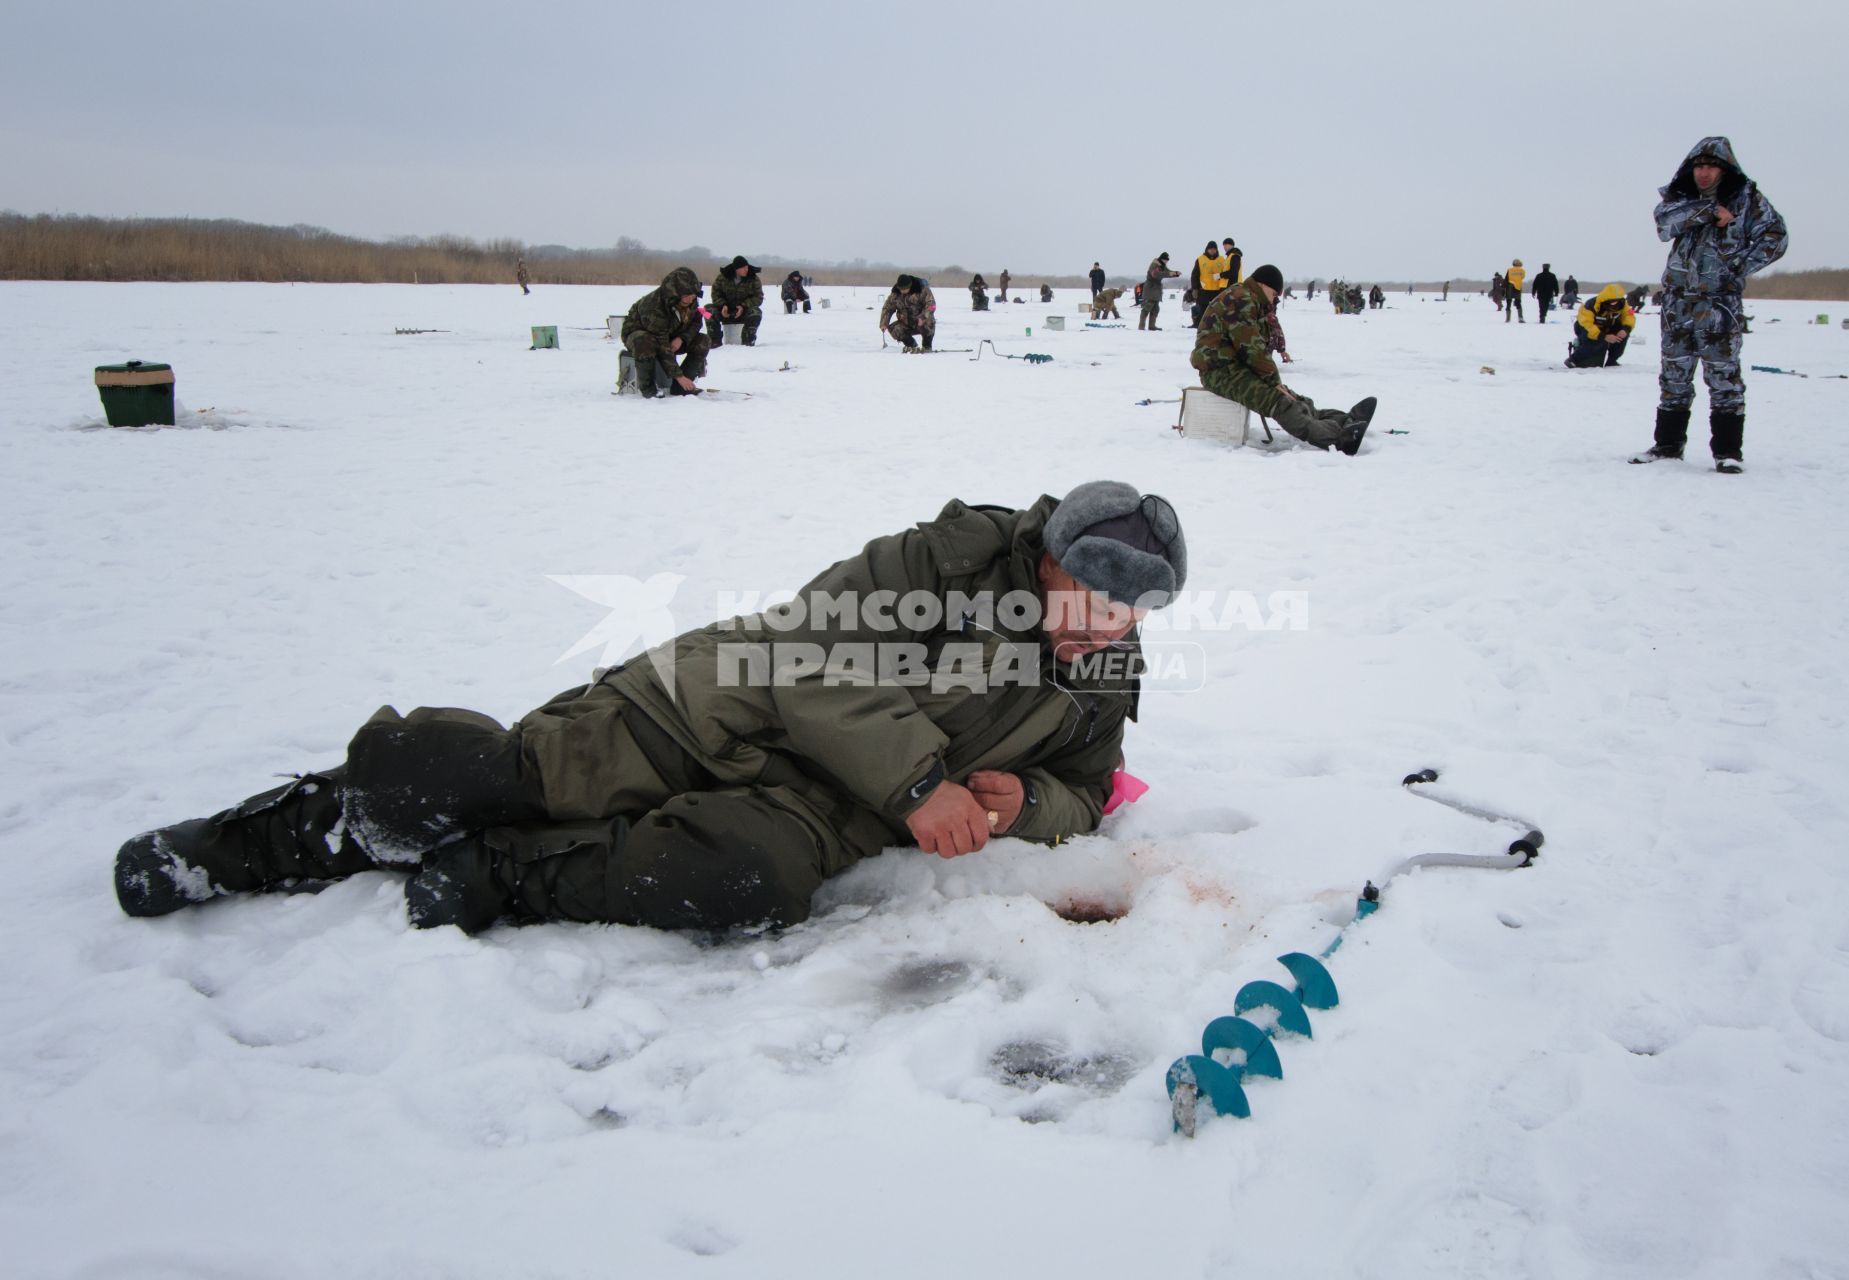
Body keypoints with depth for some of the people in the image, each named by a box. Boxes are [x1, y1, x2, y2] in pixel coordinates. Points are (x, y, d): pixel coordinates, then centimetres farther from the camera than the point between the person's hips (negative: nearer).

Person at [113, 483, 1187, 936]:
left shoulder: (1104, 683, 7)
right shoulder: (962, 553, -9)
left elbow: (1084, 796, 18)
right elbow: (812, 651, -15)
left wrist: (1019, 799, -6)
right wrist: (917, 781, -23)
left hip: (810, 805, 3)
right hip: (721, 707, -2)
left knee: (752, 879, -35)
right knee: (458, 774, -17)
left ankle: (495, 876, -16)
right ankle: (322, 827, 16)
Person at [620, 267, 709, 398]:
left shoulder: (691, 302, -17)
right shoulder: (654, 307, -36)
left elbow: (696, 323, 0)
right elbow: (663, 348, -36)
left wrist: (682, 338, -22)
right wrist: (679, 375, -36)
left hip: (670, 336, 7)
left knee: (703, 342, -12)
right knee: (644, 342, -42)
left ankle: (678, 387, -10)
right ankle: (647, 387, -23)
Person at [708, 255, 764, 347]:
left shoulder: (753, 279, -8)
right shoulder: (722, 277, -6)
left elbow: (758, 297, -10)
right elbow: (715, 294, 0)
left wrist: (744, 306, -25)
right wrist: (723, 305, -20)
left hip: (744, 310, -1)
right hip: (726, 311, 1)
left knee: (756, 313, -33)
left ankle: (748, 340, -19)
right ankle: (715, 340, -13)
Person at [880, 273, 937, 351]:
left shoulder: (922, 289, -17)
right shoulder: (895, 294, -5)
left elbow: (931, 305, -23)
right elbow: (887, 308, 1)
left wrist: (923, 318, -39)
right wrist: (884, 323, -13)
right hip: (906, 324, 4)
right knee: (893, 329, -19)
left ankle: (927, 347, -13)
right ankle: (912, 346, 6)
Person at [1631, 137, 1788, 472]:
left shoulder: (1746, 198, 1)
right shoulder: (1680, 197, 10)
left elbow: (1775, 237, -3)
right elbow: (1665, 218, -12)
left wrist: (1738, 265, -10)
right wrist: (1708, 211, -18)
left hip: (1720, 302, -3)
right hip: (1678, 301, 4)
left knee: (1723, 375, -6)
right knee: (1673, 375, 9)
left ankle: (1727, 450, 0)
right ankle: (1668, 443, 19)